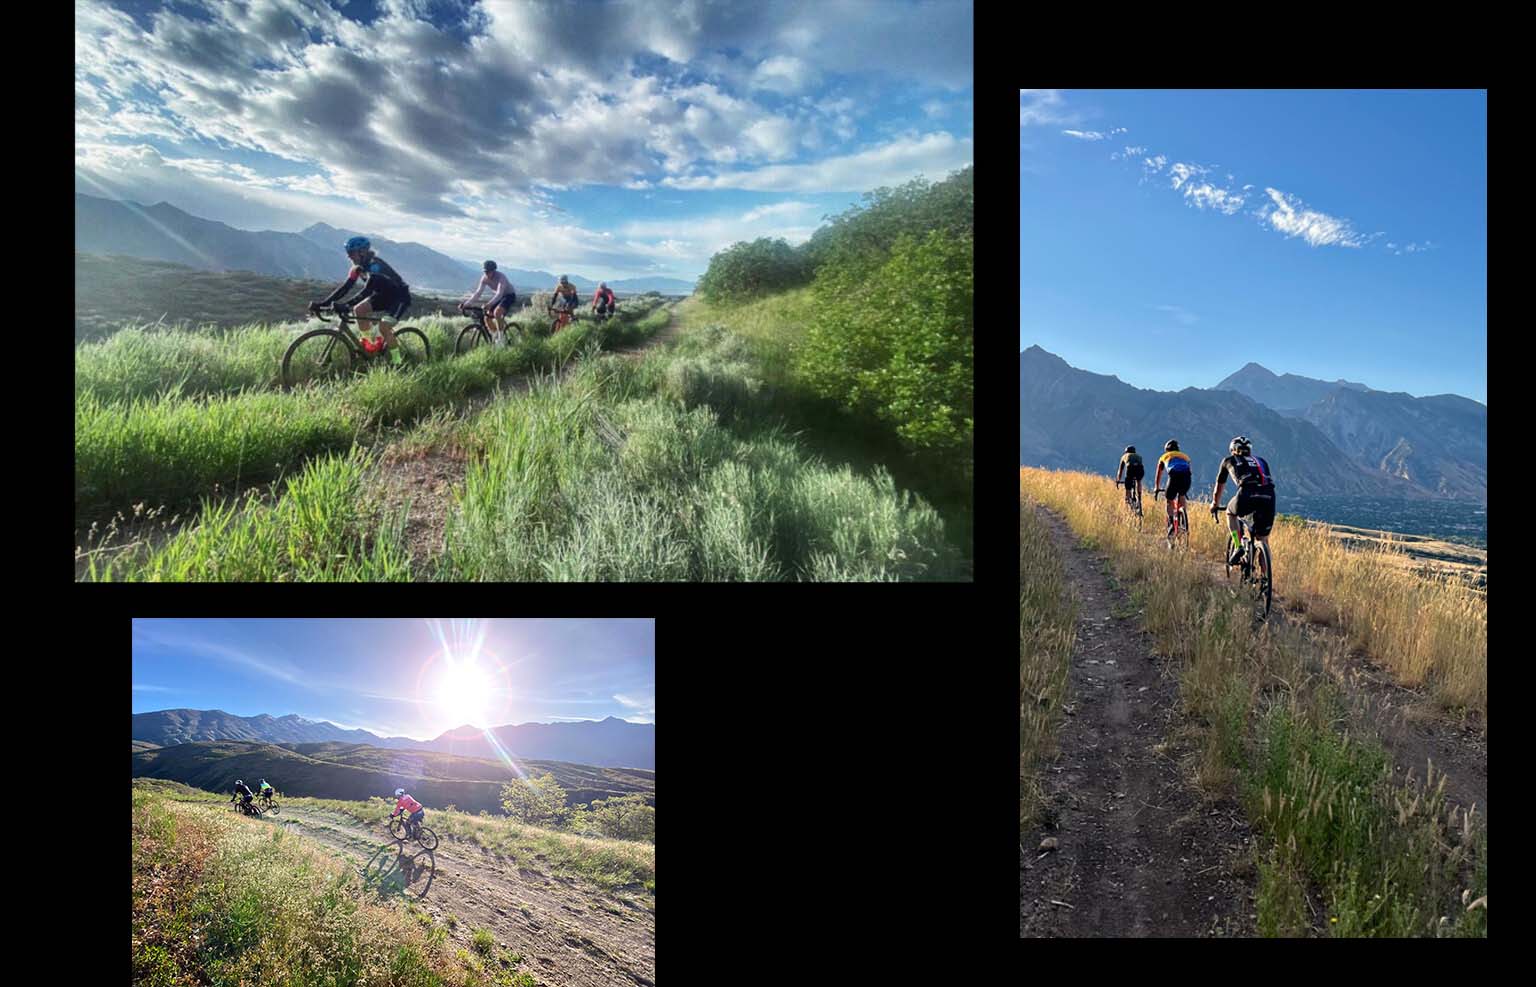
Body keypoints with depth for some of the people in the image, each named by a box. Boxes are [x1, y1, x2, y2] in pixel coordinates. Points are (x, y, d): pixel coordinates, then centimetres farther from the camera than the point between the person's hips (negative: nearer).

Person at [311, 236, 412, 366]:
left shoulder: (374, 265, -29)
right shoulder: (358, 267, -4)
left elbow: (366, 292, -39)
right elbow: (345, 287, -7)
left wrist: (345, 305, -49)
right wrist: (323, 303, -16)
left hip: (400, 297, -8)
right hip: (384, 294, 9)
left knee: (384, 327, -23)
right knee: (358, 310, -10)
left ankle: (397, 362, -8)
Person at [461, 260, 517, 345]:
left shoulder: (501, 277, -31)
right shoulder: (484, 278, -13)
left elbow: (499, 294, -41)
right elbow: (478, 293, -11)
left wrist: (489, 305, -56)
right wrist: (465, 303, -23)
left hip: (509, 296, -7)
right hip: (497, 297, 7)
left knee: (497, 313, -30)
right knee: (487, 316, -8)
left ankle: (501, 338, -19)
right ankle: (494, 335, 14)